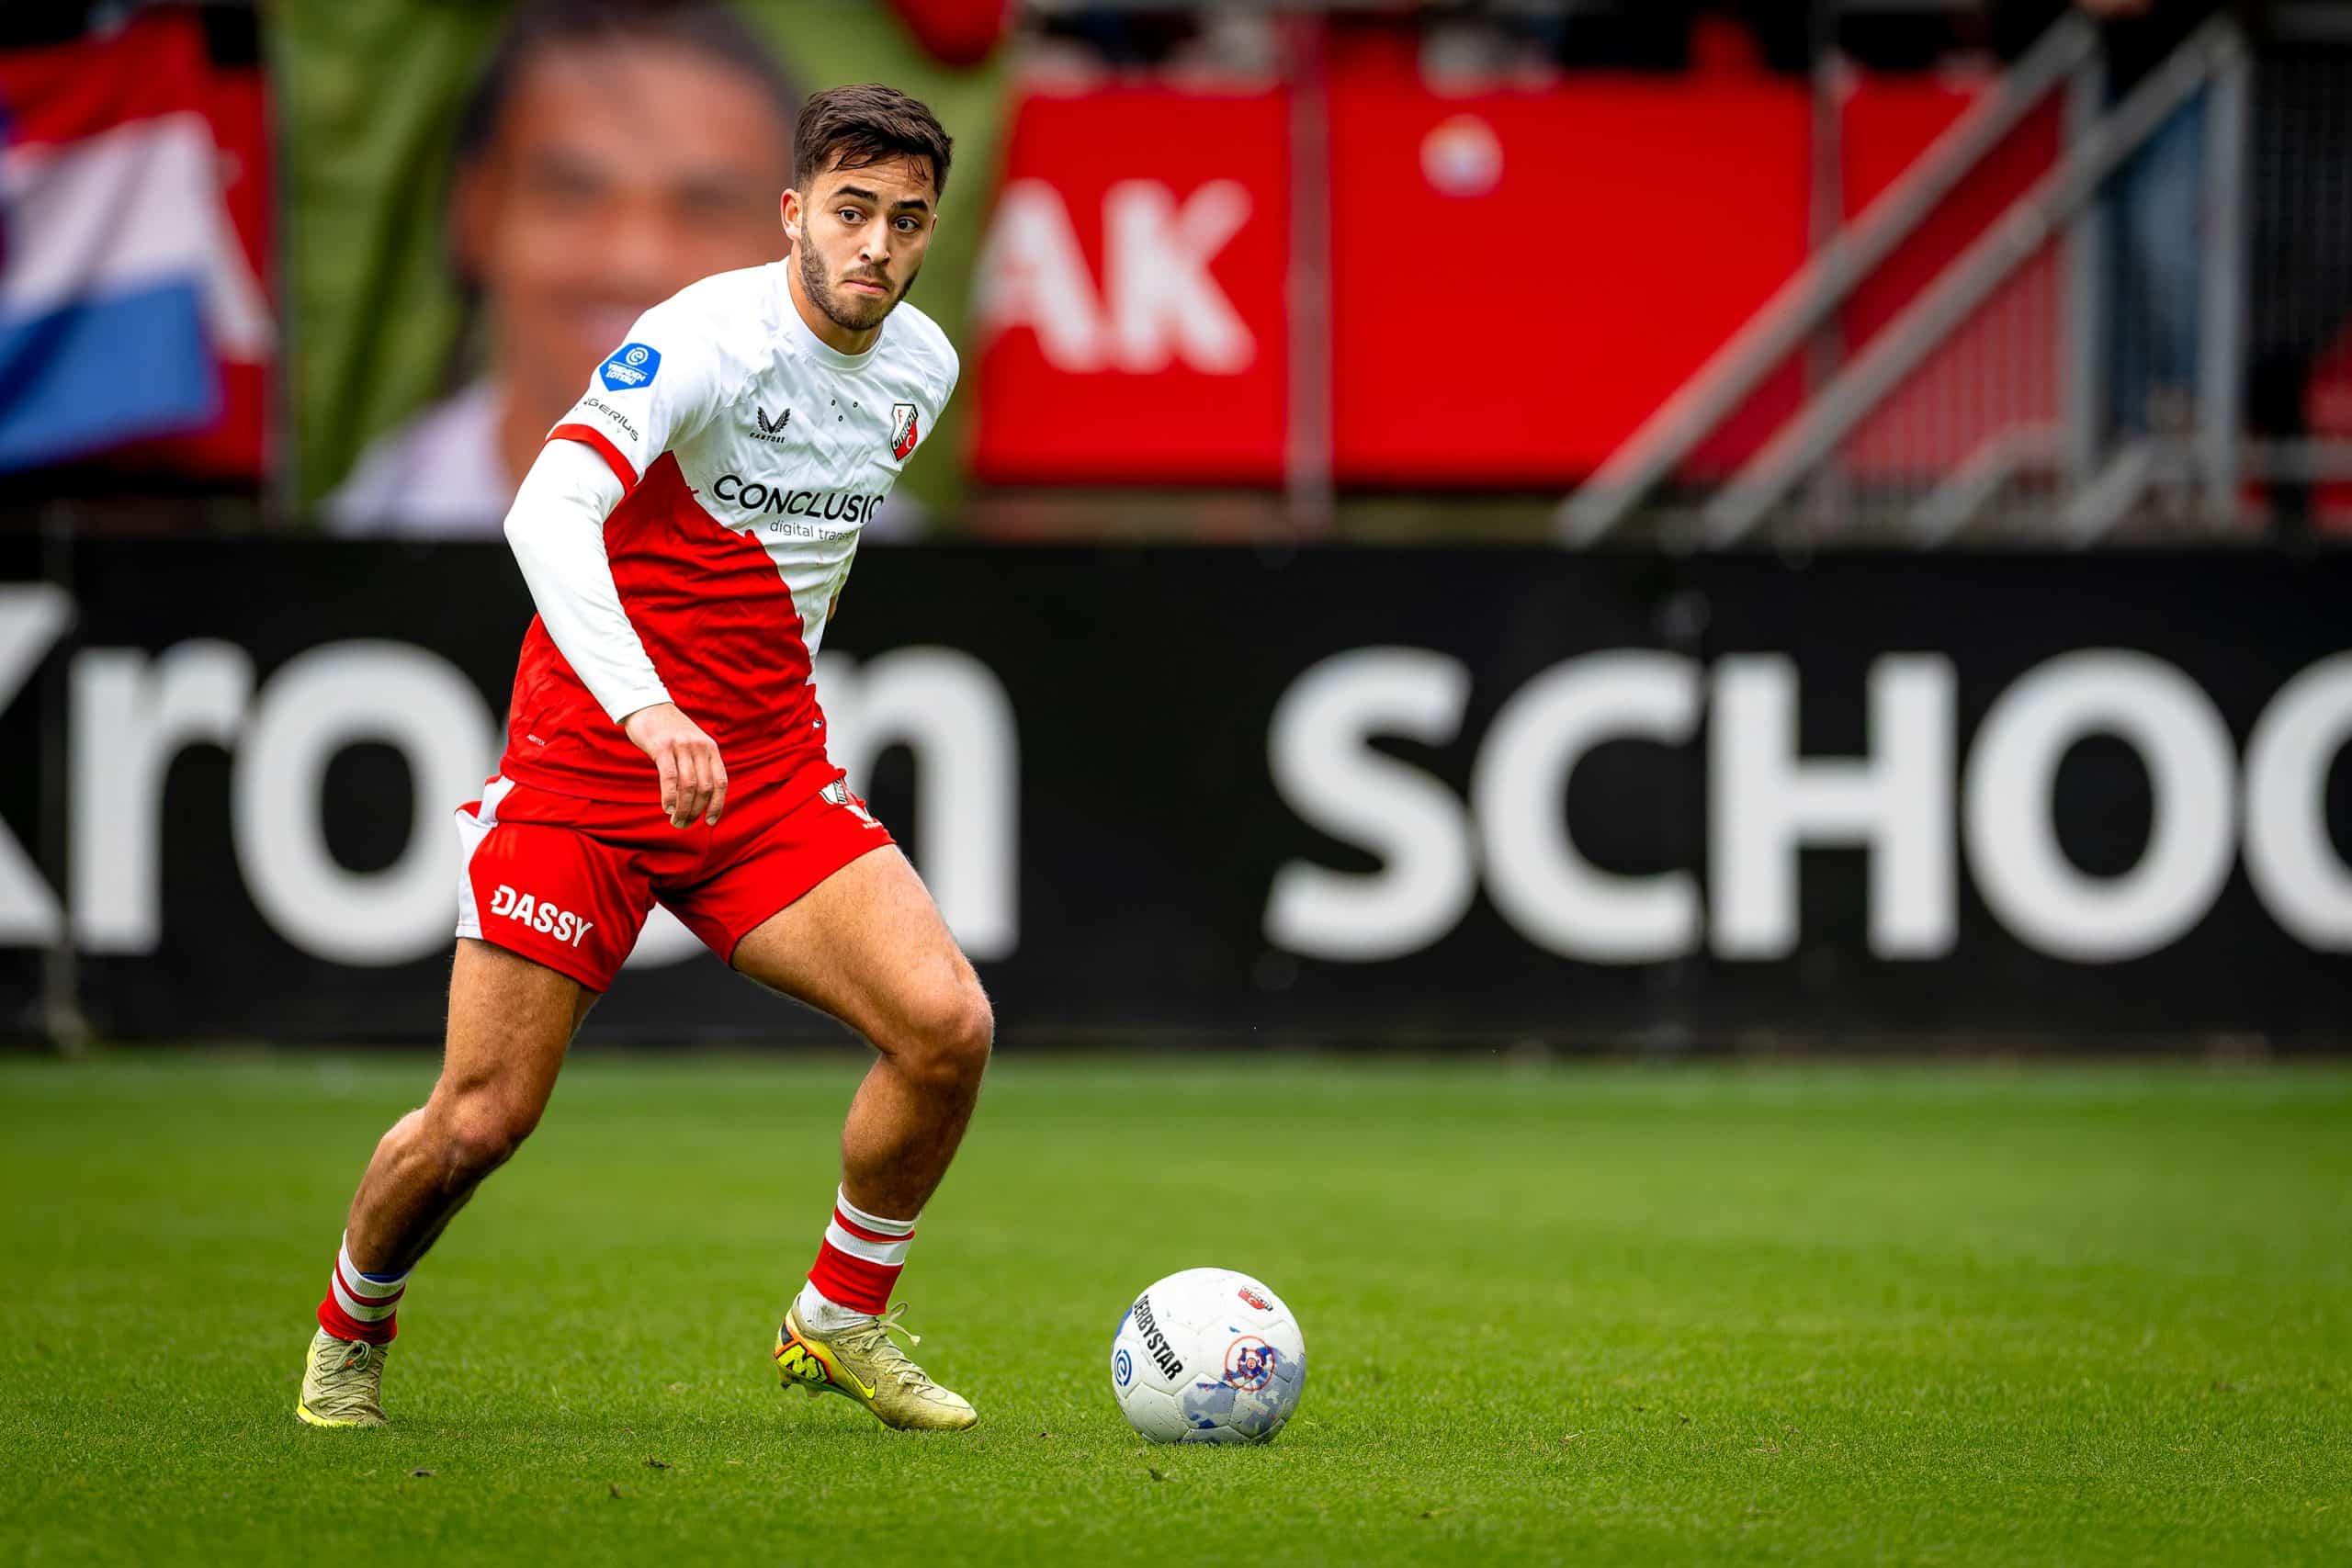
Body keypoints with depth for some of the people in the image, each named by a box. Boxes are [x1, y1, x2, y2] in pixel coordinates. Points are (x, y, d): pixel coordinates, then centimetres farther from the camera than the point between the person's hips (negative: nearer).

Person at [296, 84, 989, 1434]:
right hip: (586, 765, -5)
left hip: (769, 772, 5)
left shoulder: (923, 370, 3)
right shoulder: (706, 339, -20)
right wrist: (646, 711, -47)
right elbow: (548, 513, -35)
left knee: (948, 1026, -16)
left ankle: (841, 1320, 8)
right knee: (480, 1123, -6)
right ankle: (350, 1332, 26)